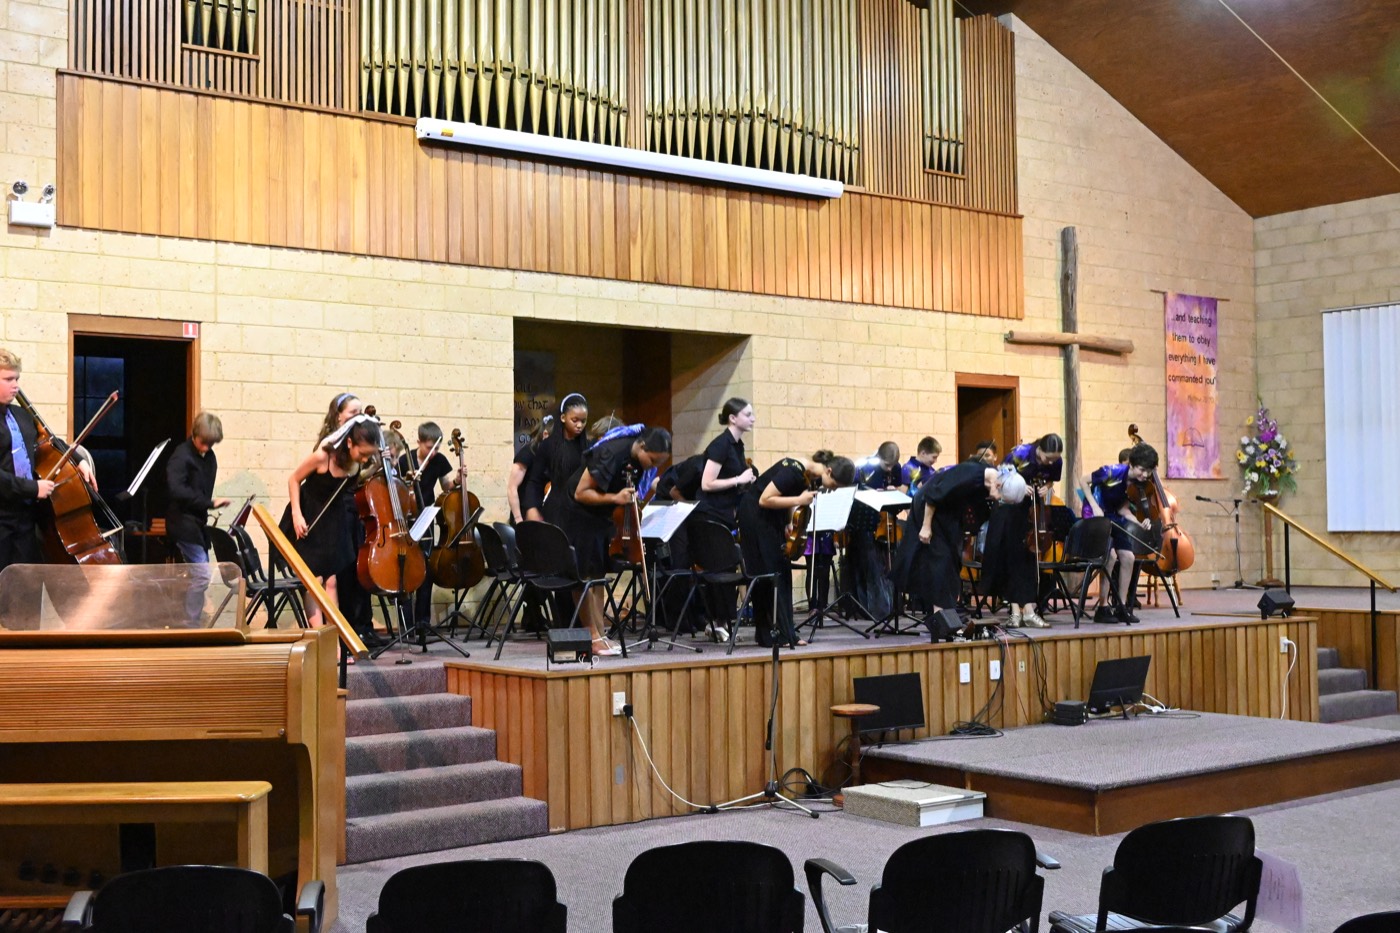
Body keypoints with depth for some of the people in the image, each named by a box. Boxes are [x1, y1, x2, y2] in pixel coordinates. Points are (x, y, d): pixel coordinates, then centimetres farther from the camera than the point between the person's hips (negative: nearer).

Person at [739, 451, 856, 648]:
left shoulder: (813, 479, -3)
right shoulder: (793, 471, -29)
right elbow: (764, 500, -28)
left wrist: (788, 527, 0)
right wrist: (799, 500, -29)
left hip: (773, 516, 9)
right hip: (754, 513, -8)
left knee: (782, 572, 5)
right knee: (766, 573, -8)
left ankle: (785, 632, 7)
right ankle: (771, 635, -6)